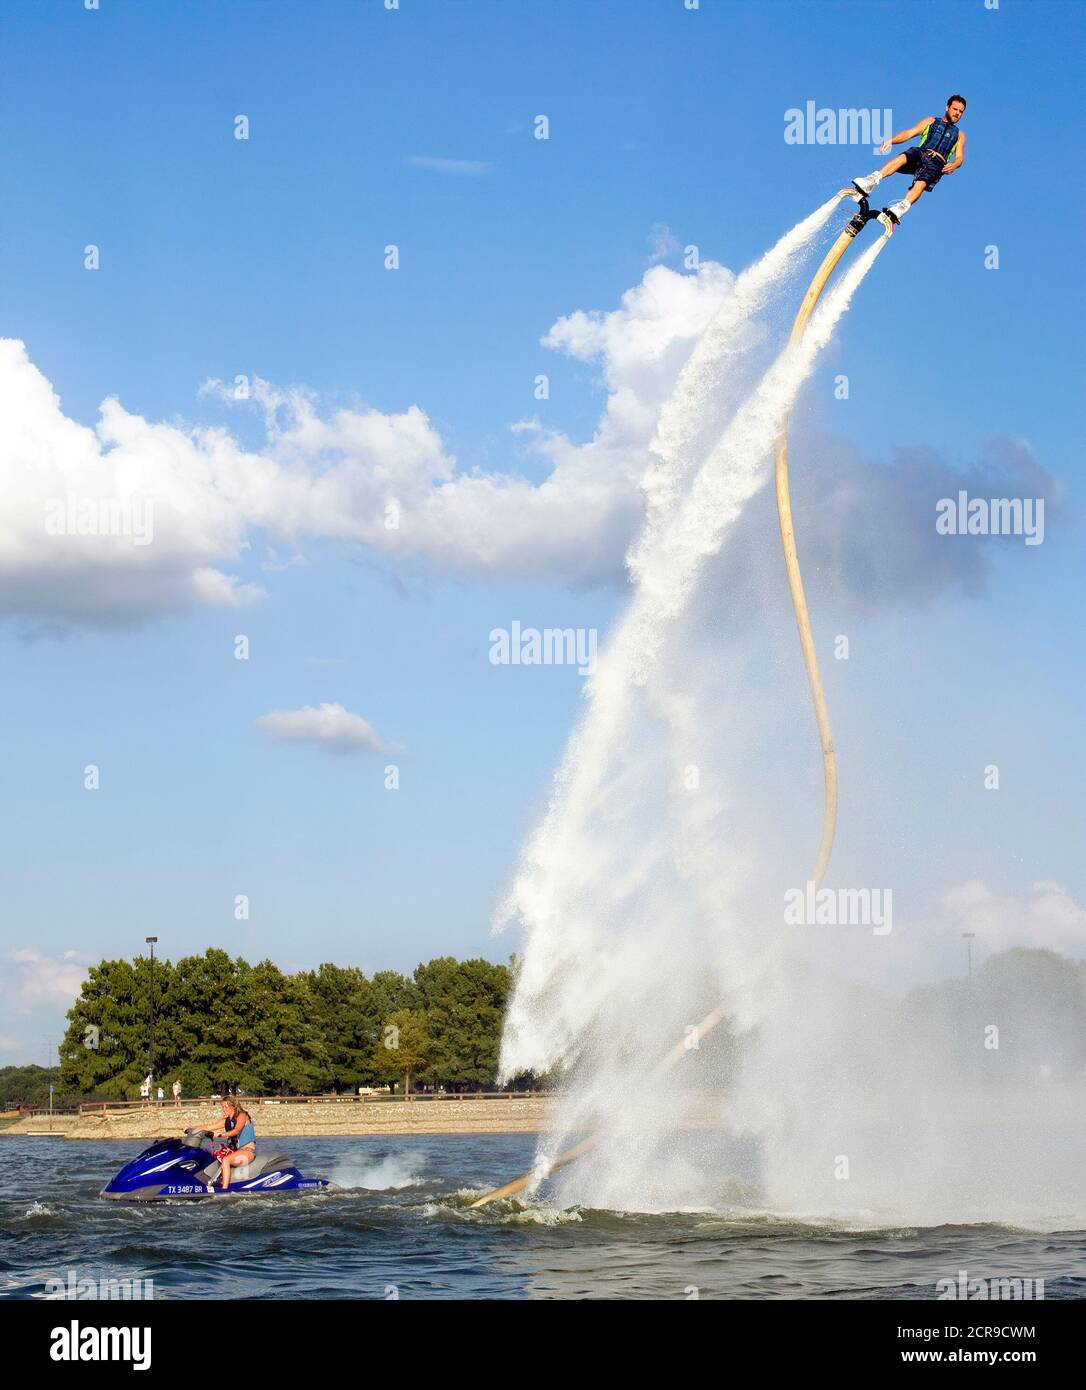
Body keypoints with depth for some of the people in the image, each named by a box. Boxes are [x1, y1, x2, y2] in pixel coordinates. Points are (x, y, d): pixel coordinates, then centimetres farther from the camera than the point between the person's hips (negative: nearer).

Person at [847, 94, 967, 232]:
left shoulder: (959, 135, 28)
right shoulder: (931, 121, 26)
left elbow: (960, 157, 14)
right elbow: (909, 133, 12)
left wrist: (954, 165, -12)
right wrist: (891, 140, -8)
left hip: (937, 164, -1)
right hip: (920, 153, 1)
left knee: (921, 183, -34)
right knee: (903, 157, -35)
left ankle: (901, 208, -59)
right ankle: (871, 181, -50)